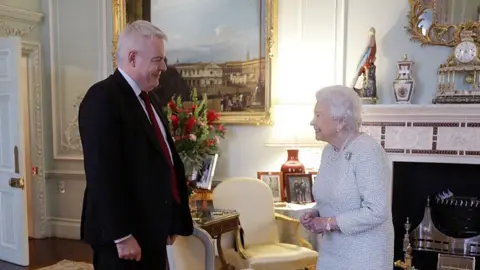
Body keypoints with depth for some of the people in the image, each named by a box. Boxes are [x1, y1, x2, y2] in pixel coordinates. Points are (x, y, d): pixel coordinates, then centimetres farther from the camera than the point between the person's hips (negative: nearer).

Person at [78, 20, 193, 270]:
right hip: (123, 235, -8)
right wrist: (121, 235, -22)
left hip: (151, 231, 9)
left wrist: (171, 221, 15)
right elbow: (102, 174, -22)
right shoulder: (103, 98, -15)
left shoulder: (146, 99, 14)